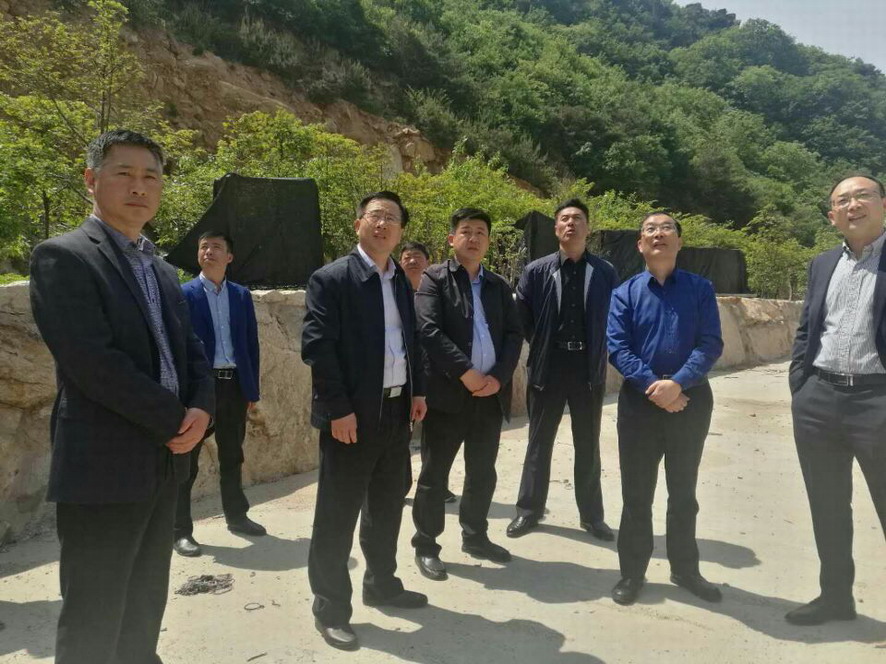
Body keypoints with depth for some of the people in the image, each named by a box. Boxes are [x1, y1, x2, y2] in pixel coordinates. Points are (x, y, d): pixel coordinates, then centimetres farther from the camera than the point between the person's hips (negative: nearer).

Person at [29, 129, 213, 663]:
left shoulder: (162, 269, 15)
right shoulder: (63, 256, -10)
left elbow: (191, 349, 14)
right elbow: (92, 362, -20)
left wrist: (201, 408, -6)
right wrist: (176, 420, -14)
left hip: (164, 460, 8)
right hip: (103, 465, -7)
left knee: (144, 612, 19)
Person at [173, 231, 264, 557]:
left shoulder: (241, 295, 9)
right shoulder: (184, 294, -3)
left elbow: (251, 343, 10)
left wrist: (252, 389, 7)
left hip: (234, 385, 4)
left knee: (232, 457, 17)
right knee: (187, 460, 4)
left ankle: (237, 517, 32)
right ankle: (180, 530, 13)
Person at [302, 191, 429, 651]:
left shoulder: (402, 280, 12)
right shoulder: (331, 278, -9)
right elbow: (316, 347, -15)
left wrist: (417, 390, 9)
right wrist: (338, 409, -19)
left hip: (396, 410, 7)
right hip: (352, 414, -7)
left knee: (387, 506, 19)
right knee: (337, 515, 3)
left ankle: (381, 584, 37)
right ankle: (330, 608, 18)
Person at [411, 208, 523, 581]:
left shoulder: (498, 286, 14)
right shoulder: (434, 278, -1)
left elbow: (514, 335, 7)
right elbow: (429, 330, -13)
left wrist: (499, 377, -8)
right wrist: (465, 372, -18)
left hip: (490, 393, 5)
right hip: (447, 392, -5)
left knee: (483, 473, 15)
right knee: (435, 473, 4)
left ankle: (475, 537, 32)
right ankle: (426, 545, 18)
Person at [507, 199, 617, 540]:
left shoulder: (605, 273, -1)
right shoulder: (536, 271, -2)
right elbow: (522, 317, 2)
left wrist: (597, 350, 2)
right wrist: (541, 347, 3)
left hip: (589, 368, 0)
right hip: (547, 367, 0)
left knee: (588, 445, 12)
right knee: (539, 442, 11)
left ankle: (592, 515, 25)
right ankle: (529, 509, 24)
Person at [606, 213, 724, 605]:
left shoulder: (700, 289, 1)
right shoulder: (625, 293, 0)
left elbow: (711, 344, -7)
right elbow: (617, 349, -8)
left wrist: (677, 384, -22)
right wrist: (653, 386, -19)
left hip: (691, 400, 1)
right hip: (639, 401, -1)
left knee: (684, 492, 15)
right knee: (636, 493, 7)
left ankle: (685, 569, 32)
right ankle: (632, 572, 22)